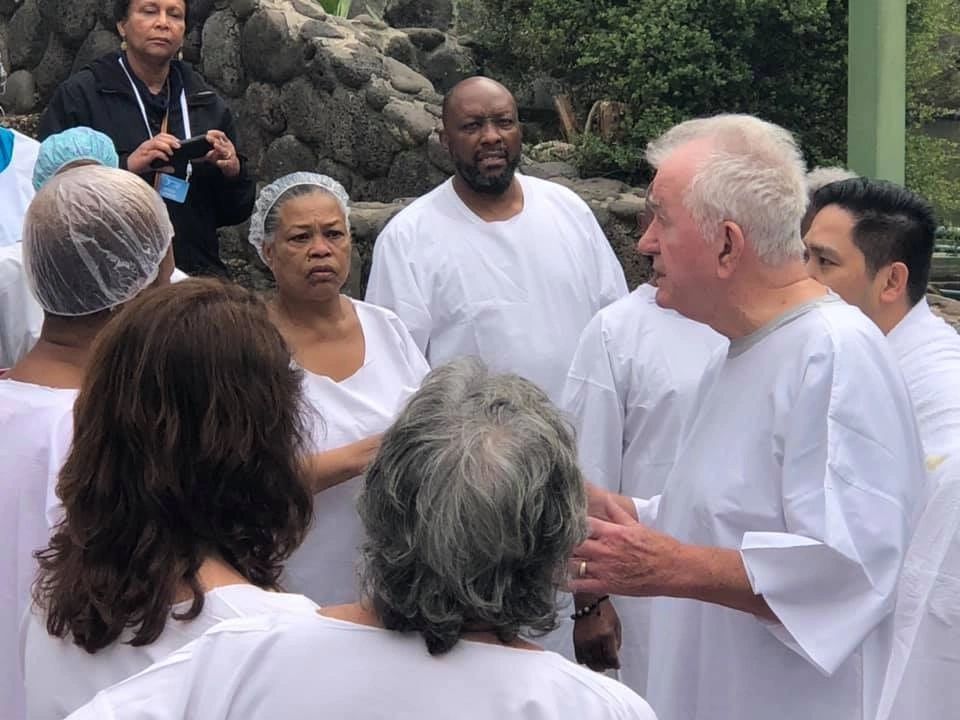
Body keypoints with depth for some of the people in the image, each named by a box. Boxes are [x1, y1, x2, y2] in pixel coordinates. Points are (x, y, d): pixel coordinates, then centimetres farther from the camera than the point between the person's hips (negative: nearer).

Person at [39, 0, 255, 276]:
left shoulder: (208, 105, 15)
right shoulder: (79, 95, 4)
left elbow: (236, 213, 18)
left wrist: (232, 172, -2)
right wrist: (127, 166, -16)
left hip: (197, 272, 3)